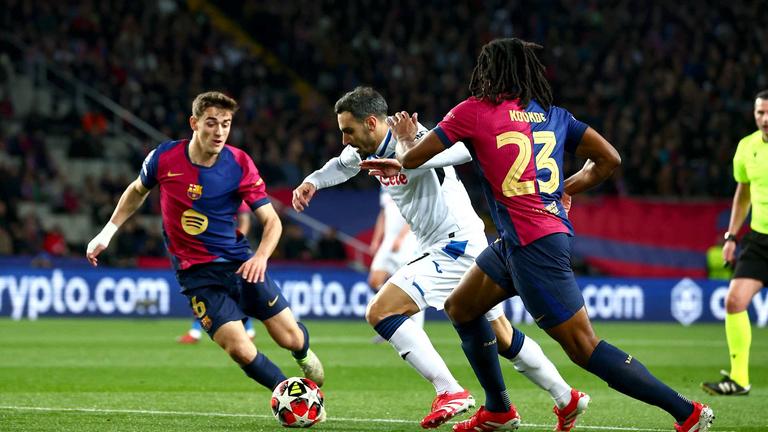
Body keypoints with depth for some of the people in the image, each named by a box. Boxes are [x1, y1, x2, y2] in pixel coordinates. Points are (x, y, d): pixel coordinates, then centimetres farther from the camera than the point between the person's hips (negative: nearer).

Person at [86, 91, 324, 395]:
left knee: (290, 338, -1)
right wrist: (107, 233, 11)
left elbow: (271, 221, -6)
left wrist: (261, 257, -25)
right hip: (196, 272, -1)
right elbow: (137, 191, 15)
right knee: (240, 350, -20)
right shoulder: (164, 157, -8)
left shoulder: (240, 164, -9)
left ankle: (303, 352, 39)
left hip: (240, 263, 1)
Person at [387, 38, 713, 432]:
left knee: (584, 347, -7)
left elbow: (411, 159, 2)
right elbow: (609, 159, 10)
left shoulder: (474, 111, -4)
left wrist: (405, 138, 25)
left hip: (533, 246, -8)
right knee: (460, 307, 22)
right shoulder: (552, 114, 12)